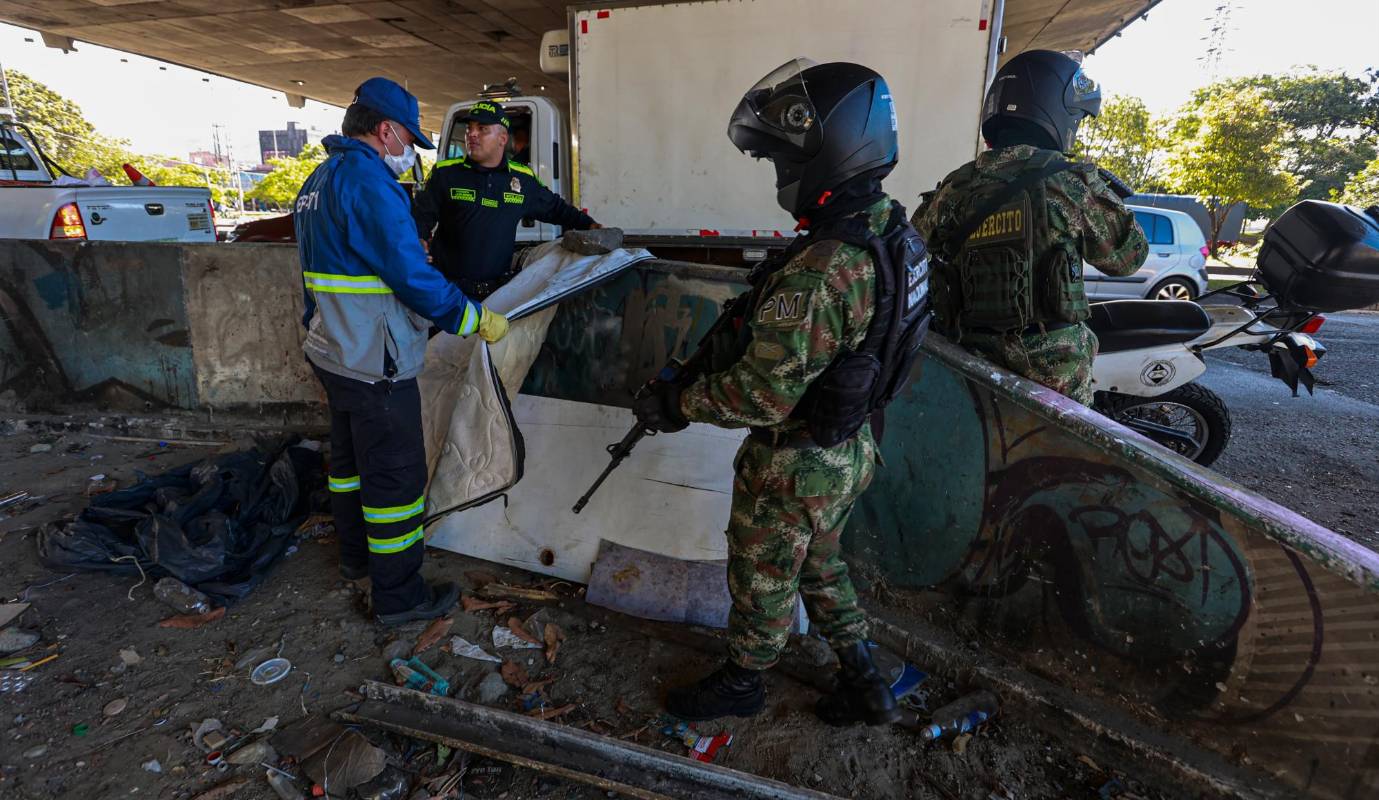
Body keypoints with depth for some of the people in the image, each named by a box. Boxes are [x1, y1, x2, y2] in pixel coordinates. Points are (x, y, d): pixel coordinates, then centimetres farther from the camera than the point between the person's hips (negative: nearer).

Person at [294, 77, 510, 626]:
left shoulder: (317, 183, 13)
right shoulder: (369, 181, -20)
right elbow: (414, 278, -23)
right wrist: (477, 320, -14)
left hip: (333, 354, 11)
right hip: (375, 366, -11)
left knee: (350, 457, 23)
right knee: (396, 476, -1)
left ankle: (357, 556, 42)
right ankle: (399, 596, 11)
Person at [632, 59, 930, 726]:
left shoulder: (819, 272, -33)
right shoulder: (890, 229, -2)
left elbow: (762, 397, -30)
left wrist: (676, 403, -15)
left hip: (794, 467, -9)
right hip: (846, 450, 9)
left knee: (763, 577, 17)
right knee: (820, 566, 28)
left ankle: (742, 681, 44)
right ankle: (865, 683, 43)